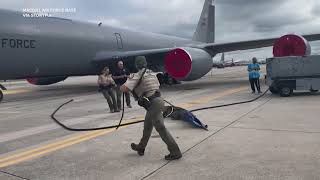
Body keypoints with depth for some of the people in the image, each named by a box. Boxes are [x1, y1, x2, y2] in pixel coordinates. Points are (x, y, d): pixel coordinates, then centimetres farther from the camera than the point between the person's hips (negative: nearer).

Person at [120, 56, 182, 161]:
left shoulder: (138, 75, -8)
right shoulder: (152, 73, 16)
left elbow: (124, 88, -15)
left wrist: (123, 86, 11)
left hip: (153, 104, -9)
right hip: (157, 100, 9)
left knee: (160, 128, -5)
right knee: (147, 125, 21)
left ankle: (175, 152, -2)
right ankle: (141, 148, 37)